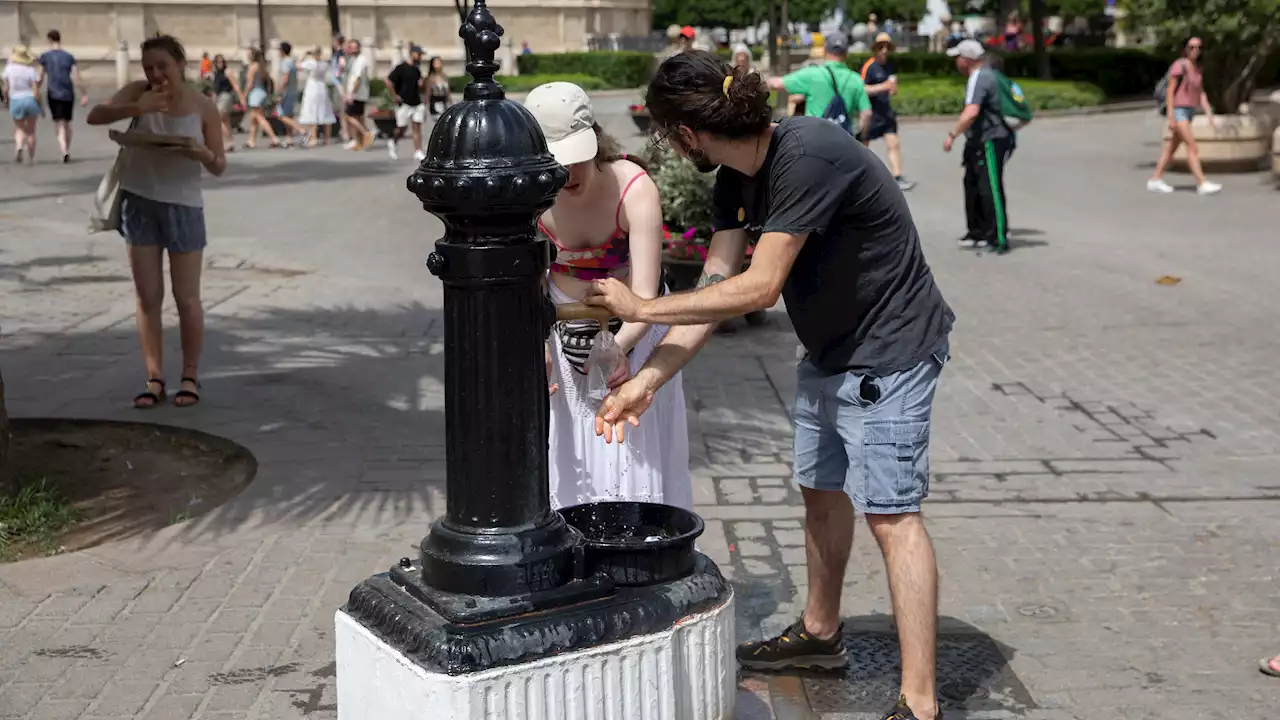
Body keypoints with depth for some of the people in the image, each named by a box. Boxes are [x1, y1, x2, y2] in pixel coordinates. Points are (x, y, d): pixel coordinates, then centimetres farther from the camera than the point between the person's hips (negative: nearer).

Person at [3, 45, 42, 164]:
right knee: (31, 130, 12)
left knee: (19, 129, 15)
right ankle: (31, 157, 14)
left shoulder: (9, 68, -5)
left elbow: (6, 88, 0)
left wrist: (6, 99, 19)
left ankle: (19, 146, -16)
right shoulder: (31, 70, -9)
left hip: (15, 100, 0)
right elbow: (36, 90, -10)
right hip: (30, 99, 0)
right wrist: (40, 107, -1)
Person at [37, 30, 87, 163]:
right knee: (67, 124, 16)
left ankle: (65, 151, -24)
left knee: (60, 125, -5)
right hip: (68, 94, 2)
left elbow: (41, 77, 3)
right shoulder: (69, 57, 2)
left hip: (53, 94, -2)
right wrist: (84, 95, 1)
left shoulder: (45, 56, -1)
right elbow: (76, 78, -4)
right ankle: (67, 151, 24)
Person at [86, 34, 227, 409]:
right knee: (148, 297, 5)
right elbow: (95, 116, -13)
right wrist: (136, 107, -29)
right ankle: (154, 380, 12)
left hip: (183, 205, -2)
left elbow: (219, 167, -3)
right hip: (138, 202, 2)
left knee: (187, 298, 3)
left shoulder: (204, 106, -7)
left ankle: (190, 378, 16)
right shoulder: (139, 91, -3)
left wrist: (202, 153, -26)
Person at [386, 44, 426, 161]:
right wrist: (395, 96, -12)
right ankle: (392, 141, 29)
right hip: (404, 103, -6)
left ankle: (418, 152, -3)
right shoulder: (401, 68, -9)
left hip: (417, 102, 6)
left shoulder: (417, 69, 12)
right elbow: (388, 81, -13)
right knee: (401, 129, 1)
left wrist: (422, 84, 5)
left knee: (417, 128, -1)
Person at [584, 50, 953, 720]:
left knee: (891, 514, -9)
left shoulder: (809, 156, -28)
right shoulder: (735, 180, 1)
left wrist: (641, 307, -18)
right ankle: (820, 633, 39)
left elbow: (759, 287, -28)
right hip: (828, 353, 9)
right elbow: (715, 286, 0)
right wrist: (645, 380, -6)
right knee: (821, 490, 19)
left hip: (887, 354, -9)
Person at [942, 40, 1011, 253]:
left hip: (991, 141, -11)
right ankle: (978, 231, 23)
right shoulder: (985, 75, 16)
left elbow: (971, 113, -30)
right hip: (980, 141, 11)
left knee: (990, 189, -10)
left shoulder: (978, 79, -17)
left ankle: (999, 238, -8)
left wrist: (952, 135, -24)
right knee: (972, 185, 15)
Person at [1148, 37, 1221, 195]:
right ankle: (1202, 183, -14)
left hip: (1189, 111, 8)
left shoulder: (1197, 69, 12)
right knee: (1193, 147, -12)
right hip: (1178, 111, -8)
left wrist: (1209, 114, 4)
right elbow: (1170, 92, -14)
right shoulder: (1179, 66, -12)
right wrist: (1170, 117, -18)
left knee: (1171, 147, 11)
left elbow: (1201, 94, 13)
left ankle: (1155, 179, 18)